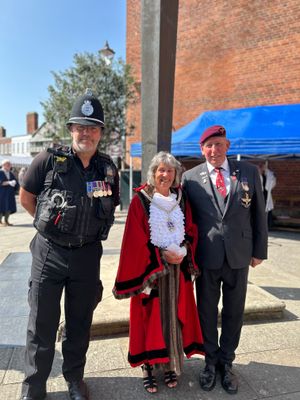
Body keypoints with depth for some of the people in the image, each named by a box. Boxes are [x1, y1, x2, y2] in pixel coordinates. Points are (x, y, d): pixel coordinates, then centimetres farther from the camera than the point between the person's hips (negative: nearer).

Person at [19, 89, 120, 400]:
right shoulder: (48, 160, -8)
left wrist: (90, 228, 8)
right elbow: (26, 198, 3)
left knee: (80, 323, 17)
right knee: (41, 325, 9)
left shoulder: (108, 168, 1)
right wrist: (51, 224, 4)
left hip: (88, 255, 3)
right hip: (49, 253, -2)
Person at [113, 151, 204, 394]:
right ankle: (148, 365, 22)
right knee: (150, 316, 5)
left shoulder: (181, 200, 6)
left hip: (178, 268, 4)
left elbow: (191, 231, 8)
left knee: (174, 315, 10)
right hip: (149, 269, -3)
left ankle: (170, 365, 27)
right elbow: (136, 239, -9)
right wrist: (162, 255, -15)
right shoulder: (141, 200, -7)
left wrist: (183, 252, -9)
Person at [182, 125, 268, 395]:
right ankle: (211, 361, 36)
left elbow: (259, 214, 4)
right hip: (206, 257, -1)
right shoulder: (190, 178, -3)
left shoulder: (249, 172, 0)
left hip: (239, 256, 1)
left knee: (234, 312, 15)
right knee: (207, 312, 14)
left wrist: (259, 250, 4)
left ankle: (226, 362, 37)